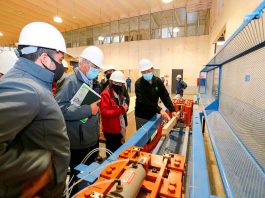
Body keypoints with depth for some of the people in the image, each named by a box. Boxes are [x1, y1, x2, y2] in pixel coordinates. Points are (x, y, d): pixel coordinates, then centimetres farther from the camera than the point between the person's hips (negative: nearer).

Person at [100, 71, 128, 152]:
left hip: (119, 128, 9)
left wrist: (124, 108, 4)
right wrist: (121, 110, -27)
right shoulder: (105, 94, -16)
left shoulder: (119, 94, 12)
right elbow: (104, 112, -25)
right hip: (111, 130, -8)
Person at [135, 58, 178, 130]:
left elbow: (165, 97, 1)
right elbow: (144, 101, -26)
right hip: (142, 116, -4)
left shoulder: (158, 81, -3)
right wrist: (159, 110, -33)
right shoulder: (139, 83, -17)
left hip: (153, 114, 4)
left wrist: (172, 110, -10)